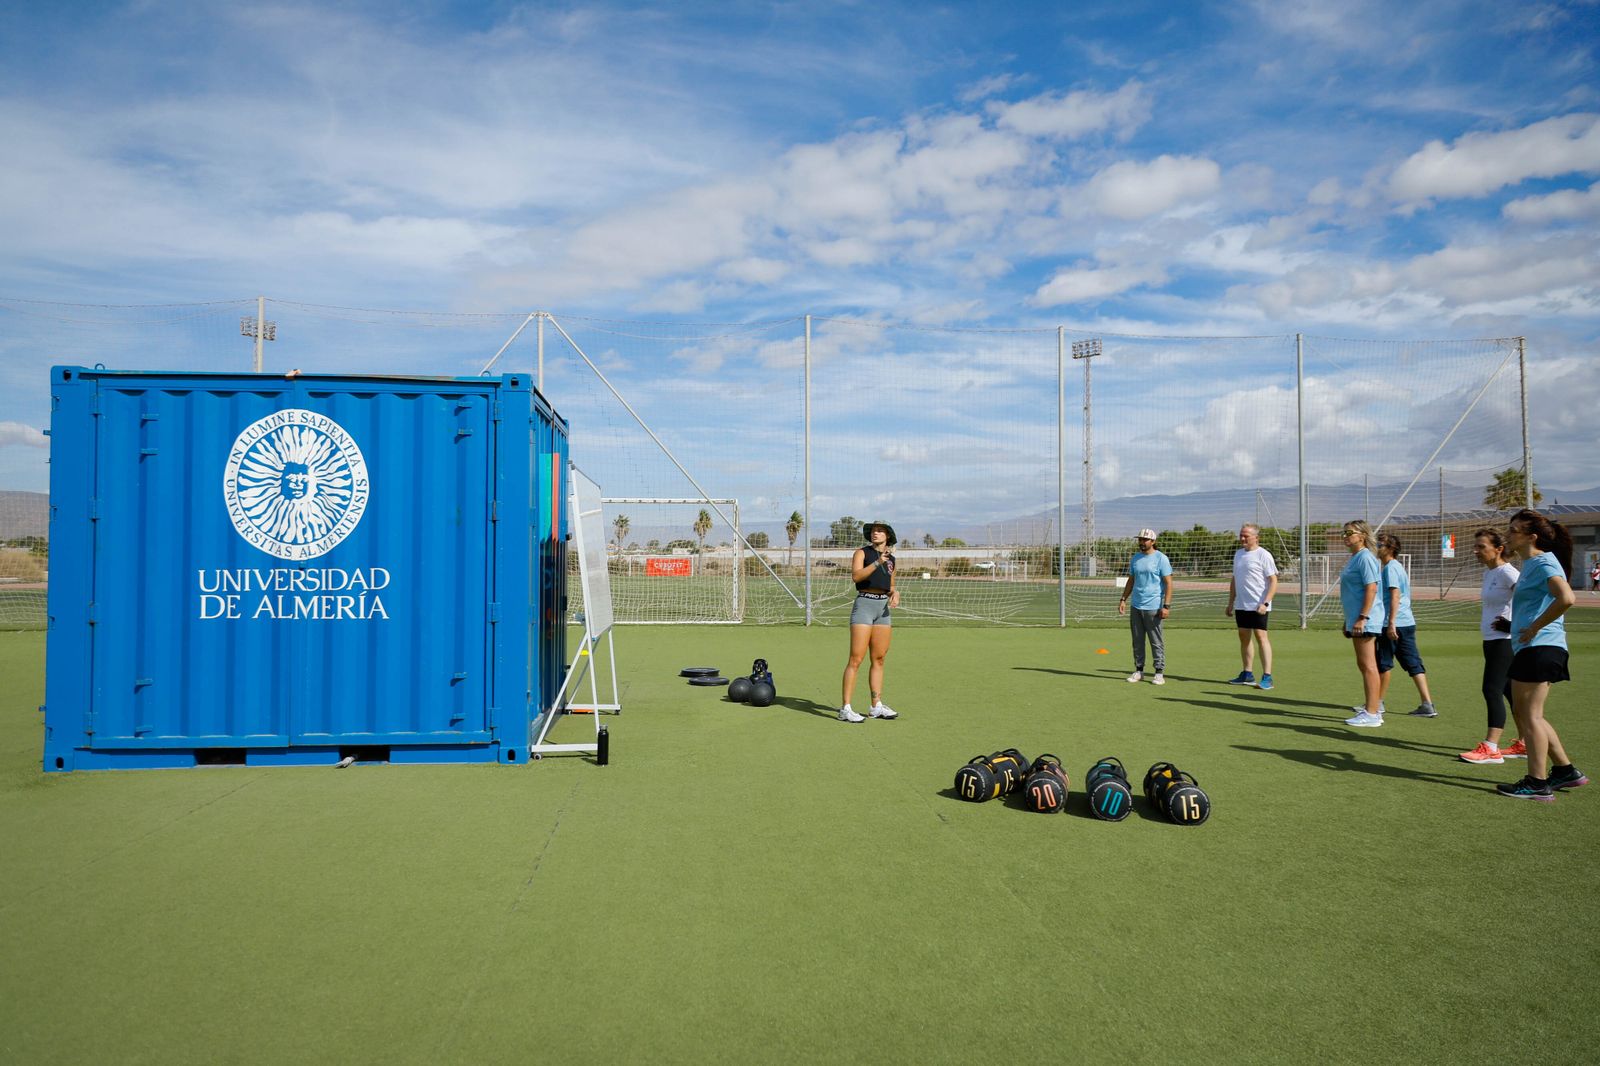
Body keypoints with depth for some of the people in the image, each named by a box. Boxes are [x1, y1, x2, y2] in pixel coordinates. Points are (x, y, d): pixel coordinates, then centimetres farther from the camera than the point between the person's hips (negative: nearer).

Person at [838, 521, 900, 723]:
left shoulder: (891, 558, 17)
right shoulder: (862, 553, 1)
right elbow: (856, 576, -17)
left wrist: (895, 594, 3)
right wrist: (877, 563, -26)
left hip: (884, 608, 6)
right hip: (864, 604, -6)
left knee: (879, 659, 10)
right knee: (856, 659, -10)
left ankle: (876, 706, 19)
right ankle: (845, 709, -9)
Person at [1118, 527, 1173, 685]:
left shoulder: (1161, 558, -5)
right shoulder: (1135, 558, 13)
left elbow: (1168, 583, -8)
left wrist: (1166, 606, -16)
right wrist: (1123, 599, 10)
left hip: (1153, 607, -6)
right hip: (1136, 606, 6)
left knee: (1156, 641, -2)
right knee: (1137, 640, 8)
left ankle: (1159, 673, 4)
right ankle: (1138, 670, 16)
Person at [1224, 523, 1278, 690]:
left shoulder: (1263, 555, -8)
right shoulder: (1238, 554, 14)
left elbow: (1273, 581, -11)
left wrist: (1265, 603, -20)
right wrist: (1230, 602, 18)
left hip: (1257, 606, -7)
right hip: (1241, 605, 7)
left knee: (1261, 637, -9)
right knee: (1244, 637, 10)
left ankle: (1267, 677, -8)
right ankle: (1247, 674, 18)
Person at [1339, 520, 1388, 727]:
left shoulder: (1365, 557, -12)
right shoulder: (1354, 558, 17)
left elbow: (1371, 588, -20)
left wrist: (1362, 617, -24)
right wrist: (1348, 620, 25)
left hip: (1365, 621, -10)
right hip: (1356, 620, 10)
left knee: (1368, 665, -8)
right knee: (1363, 665, 15)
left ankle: (1372, 714, -6)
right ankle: (1373, 707, 24)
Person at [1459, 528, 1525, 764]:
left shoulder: (1506, 572, -15)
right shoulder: (1488, 572, 13)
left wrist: (1514, 624, -19)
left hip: (1504, 641, -10)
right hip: (1491, 640, 10)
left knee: (1492, 690, -10)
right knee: (1510, 692, 14)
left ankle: (1490, 748, -8)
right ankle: (1525, 744, 22)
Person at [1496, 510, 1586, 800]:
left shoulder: (1543, 563, -13)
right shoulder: (1530, 564, 17)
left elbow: (1566, 598, -29)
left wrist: (1534, 628, -22)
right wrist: (1513, 624, 15)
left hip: (1540, 648, -10)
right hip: (1529, 648, 10)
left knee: (1530, 715, -4)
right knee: (1524, 713, 16)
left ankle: (1537, 784, 2)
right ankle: (1565, 770, 23)